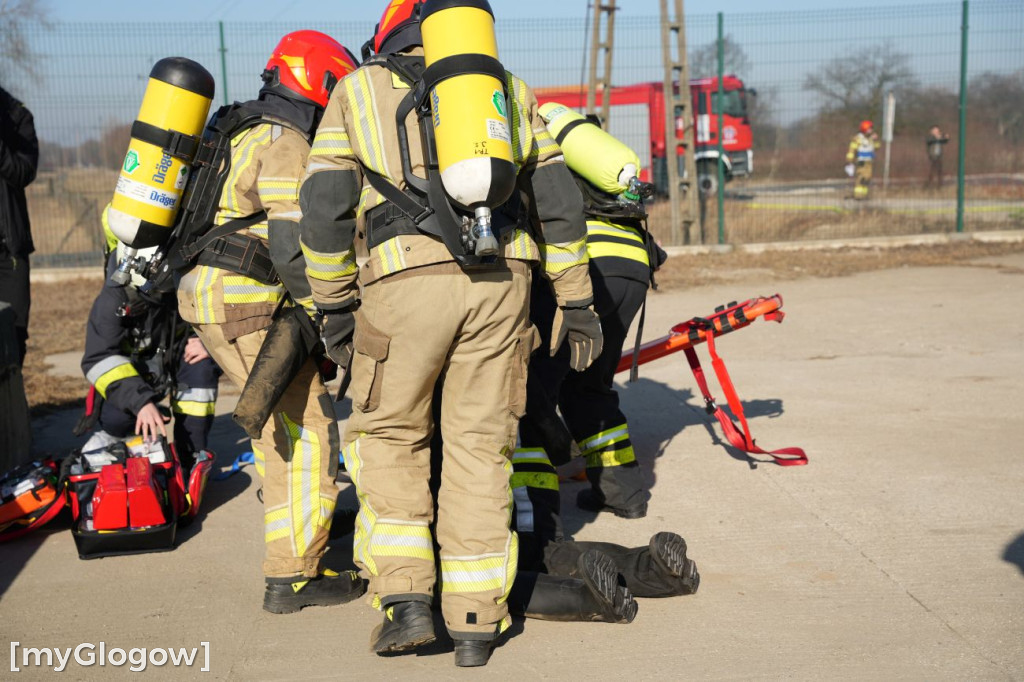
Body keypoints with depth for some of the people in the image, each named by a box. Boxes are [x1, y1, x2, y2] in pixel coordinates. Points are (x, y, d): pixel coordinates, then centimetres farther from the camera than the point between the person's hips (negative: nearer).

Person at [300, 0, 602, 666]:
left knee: (390, 435, 15)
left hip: (406, 282, -2)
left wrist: (335, 305, 11)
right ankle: (477, 623, 13)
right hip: (501, 280, 3)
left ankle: (406, 599, 7)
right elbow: (557, 200, 16)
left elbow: (325, 206, 5)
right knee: (481, 446, 9)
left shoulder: (357, 91, 14)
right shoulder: (509, 91, 21)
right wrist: (577, 301, 18)